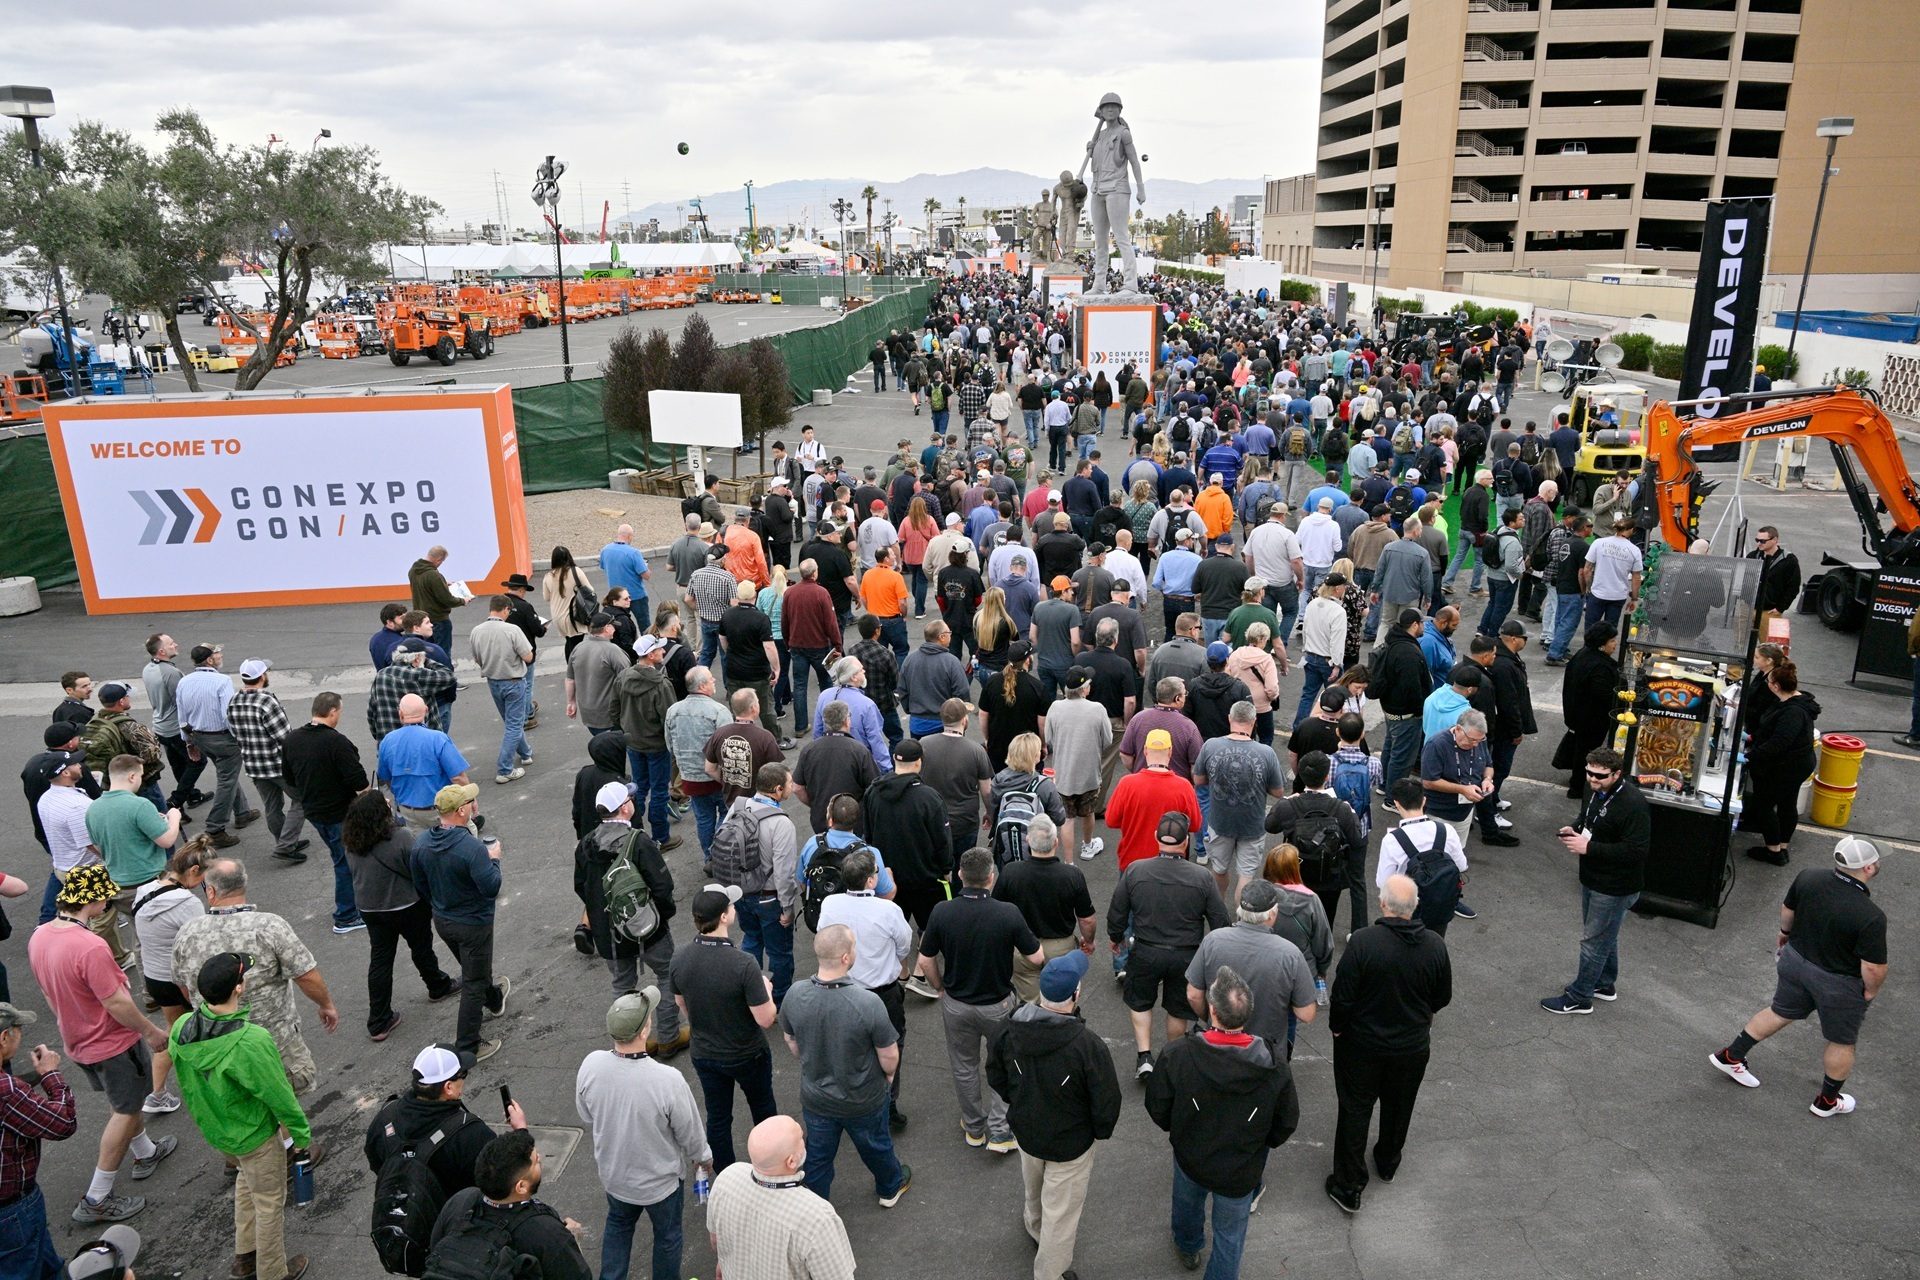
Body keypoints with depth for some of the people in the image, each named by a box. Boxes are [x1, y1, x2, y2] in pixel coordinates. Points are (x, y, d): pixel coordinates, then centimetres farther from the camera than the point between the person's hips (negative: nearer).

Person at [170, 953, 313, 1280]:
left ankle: (245, 1254, 48)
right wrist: (302, 1135, -9)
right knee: (269, 1202, 16)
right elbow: (280, 1096, -25)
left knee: (247, 1178, 32)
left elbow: (188, 1083, 1)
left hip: (212, 1128, 7)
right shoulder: (251, 1042, -37)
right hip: (253, 1136, -7)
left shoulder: (181, 1029, -16)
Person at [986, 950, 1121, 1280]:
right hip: (1070, 1142, -5)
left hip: (1025, 1131, 5)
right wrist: (1101, 1131, -1)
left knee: (1033, 1190, 34)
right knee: (1060, 1214, 18)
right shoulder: (1088, 1044, -35)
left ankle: (1035, 1230, 62)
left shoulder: (1008, 1030, -21)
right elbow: (1106, 1102, -22)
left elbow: (996, 1077, -3)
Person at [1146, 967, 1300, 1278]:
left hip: (1190, 1157, 2)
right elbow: (1286, 1124, -11)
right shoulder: (1274, 1068, -29)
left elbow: (1157, 1110, -16)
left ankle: (1188, 1247, 62)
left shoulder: (1175, 1055, -32)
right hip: (1241, 1171, -2)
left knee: (1187, 1203, 34)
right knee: (1230, 1235, 24)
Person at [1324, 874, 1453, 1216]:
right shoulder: (1435, 945, -16)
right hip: (1413, 1046, 3)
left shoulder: (1362, 941, -27)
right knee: (1399, 1107, 26)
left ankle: (1348, 1187, 20)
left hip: (1362, 1045, -3)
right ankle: (1388, 1163, 49)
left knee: (1355, 1111, 12)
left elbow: (1343, 996, -20)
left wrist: (1337, 1027, -1)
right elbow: (1443, 998, -1)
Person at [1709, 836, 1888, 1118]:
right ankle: (1828, 1101, 40)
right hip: (1838, 984, -5)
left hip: (1796, 959, 5)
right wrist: (1870, 990, -4)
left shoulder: (1808, 877, -17)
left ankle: (1730, 1056, 38)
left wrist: (1785, 933, 22)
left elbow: (1787, 910, 2)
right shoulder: (1871, 917, -33)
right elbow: (1874, 969, -25)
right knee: (1842, 1042, 21)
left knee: (1781, 1013, 28)